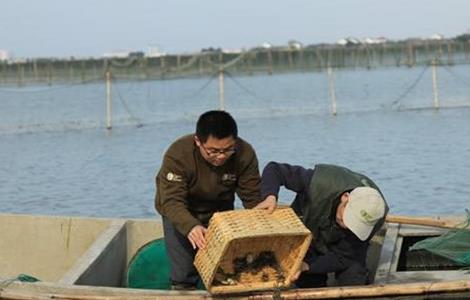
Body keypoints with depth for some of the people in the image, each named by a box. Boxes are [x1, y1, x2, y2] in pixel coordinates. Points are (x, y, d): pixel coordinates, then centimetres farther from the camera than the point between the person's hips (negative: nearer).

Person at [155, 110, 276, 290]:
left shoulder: (245, 154, -25)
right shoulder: (177, 155, -33)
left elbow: (252, 196, -18)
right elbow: (172, 201, -38)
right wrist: (190, 226, -57)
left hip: (220, 211, 3)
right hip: (180, 213, -2)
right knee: (183, 277, -6)